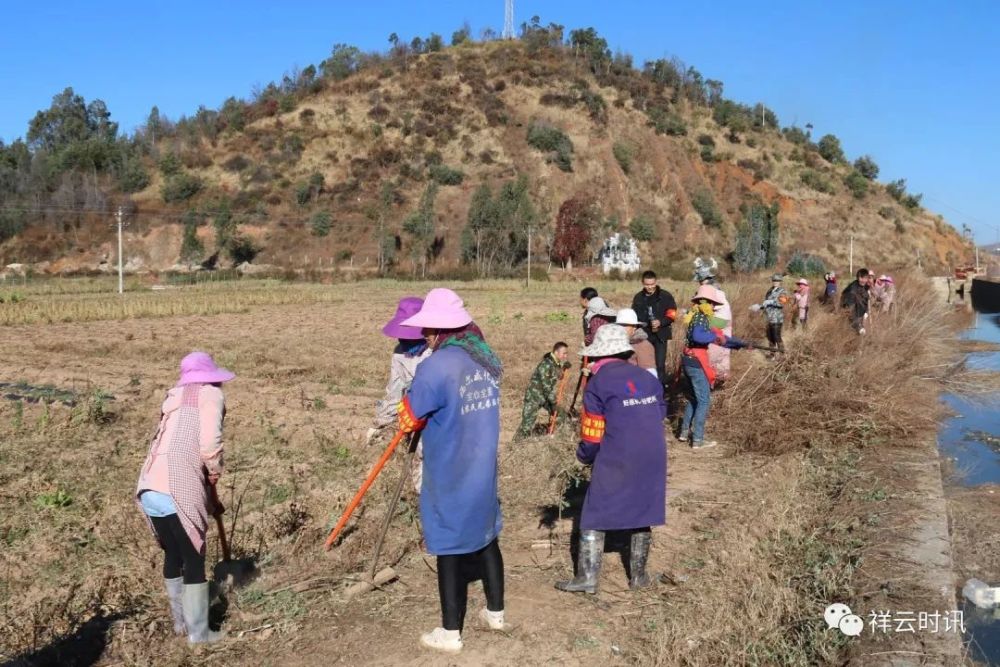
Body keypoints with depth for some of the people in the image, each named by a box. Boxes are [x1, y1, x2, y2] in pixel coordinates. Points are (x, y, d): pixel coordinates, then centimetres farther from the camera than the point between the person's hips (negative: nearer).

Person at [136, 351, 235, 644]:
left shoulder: (175, 396, 24)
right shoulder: (210, 394, 1)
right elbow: (209, 443, -15)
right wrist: (215, 470, 6)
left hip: (150, 489, 8)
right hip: (177, 492, -7)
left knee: (173, 556, 23)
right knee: (194, 560, 6)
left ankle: (181, 622, 37)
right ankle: (199, 632, 15)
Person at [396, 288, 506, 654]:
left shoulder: (435, 366, -23)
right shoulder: (488, 359, 1)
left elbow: (409, 419, -12)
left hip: (449, 477, -6)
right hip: (483, 469, 7)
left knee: (449, 548, 6)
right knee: (486, 537, 21)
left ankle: (450, 633, 19)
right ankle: (496, 611, 36)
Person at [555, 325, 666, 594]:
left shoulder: (598, 383, -5)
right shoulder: (648, 378, 9)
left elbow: (593, 434, -3)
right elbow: (659, 415, 14)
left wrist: (585, 456, 15)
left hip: (615, 462, -5)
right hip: (653, 460, 5)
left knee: (595, 518, 5)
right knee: (641, 514, 15)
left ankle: (587, 577, 2)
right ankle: (639, 576, 22)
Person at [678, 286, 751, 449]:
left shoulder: (697, 316, 15)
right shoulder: (702, 318, -15)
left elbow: (715, 336, 20)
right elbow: (697, 336, -36)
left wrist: (740, 343, 19)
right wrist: (716, 337, -24)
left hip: (688, 361, 9)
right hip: (696, 363, -9)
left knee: (693, 398, 21)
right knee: (703, 401, -2)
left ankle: (684, 432, 25)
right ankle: (697, 440, -1)